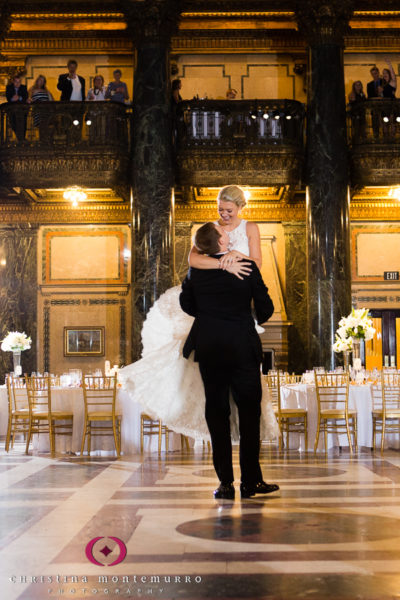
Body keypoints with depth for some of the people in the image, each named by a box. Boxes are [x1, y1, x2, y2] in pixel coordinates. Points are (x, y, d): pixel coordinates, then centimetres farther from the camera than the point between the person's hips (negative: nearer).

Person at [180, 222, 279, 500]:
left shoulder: (197, 270, -1)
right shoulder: (247, 267, -8)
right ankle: (251, 480, 10)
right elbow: (265, 307, -3)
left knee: (217, 412, 8)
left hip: (208, 348, 2)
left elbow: (186, 304, 10)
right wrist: (255, 320, 19)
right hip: (242, 347, -2)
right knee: (249, 412, 7)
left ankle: (226, 482, 8)